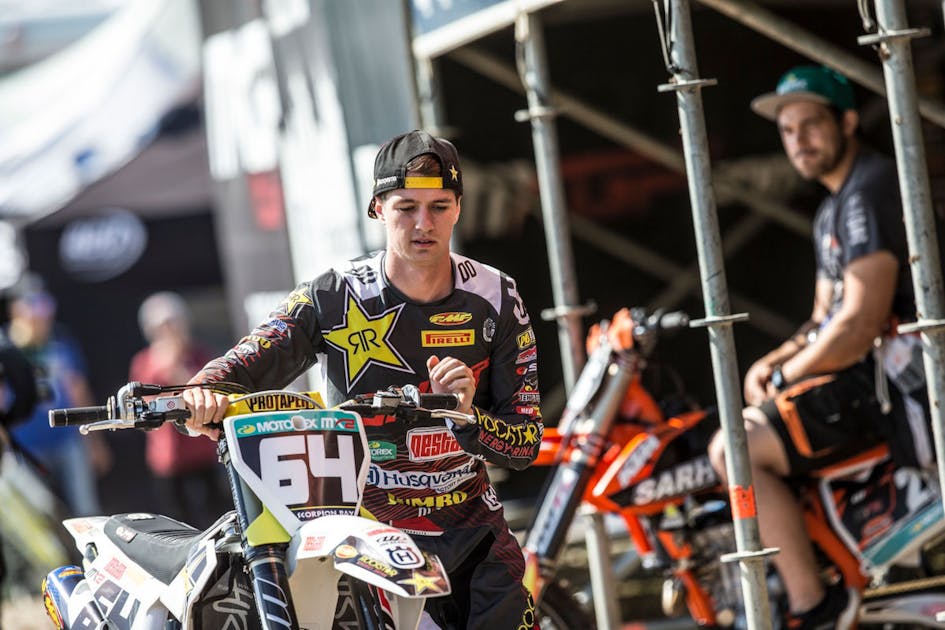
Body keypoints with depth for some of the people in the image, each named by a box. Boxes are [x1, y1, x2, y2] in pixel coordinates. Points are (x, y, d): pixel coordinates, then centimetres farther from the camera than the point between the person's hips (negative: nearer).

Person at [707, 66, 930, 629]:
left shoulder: (869, 192, -15)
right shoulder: (835, 207, 20)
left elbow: (858, 325, -23)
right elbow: (827, 319, 23)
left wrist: (784, 376, -10)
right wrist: (774, 362, 4)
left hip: (893, 378, -11)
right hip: (873, 369, 11)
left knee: (735, 450, -18)